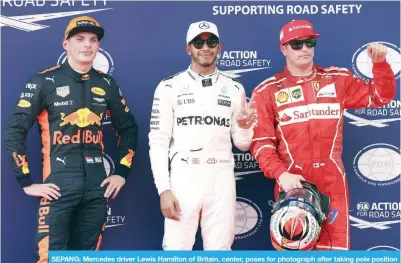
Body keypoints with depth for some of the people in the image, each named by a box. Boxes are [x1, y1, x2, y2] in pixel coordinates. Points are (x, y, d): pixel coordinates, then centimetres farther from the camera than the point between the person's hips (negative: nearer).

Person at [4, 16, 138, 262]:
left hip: (97, 187, 4)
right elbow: (14, 131, -5)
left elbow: (128, 128, 19)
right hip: (58, 187, -4)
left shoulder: (107, 84, 9)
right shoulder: (44, 81, -3)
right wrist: (27, 182, -7)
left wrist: (122, 172, 12)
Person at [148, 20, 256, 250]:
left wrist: (244, 128, -11)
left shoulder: (234, 89, 10)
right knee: (176, 249, -3)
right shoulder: (170, 87, 2)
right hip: (183, 179, -2)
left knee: (220, 250, 7)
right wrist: (163, 189, -9)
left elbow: (242, 145, 12)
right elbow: (158, 142, -1)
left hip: (221, 180, 3)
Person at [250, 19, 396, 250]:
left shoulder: (338, 79, 10)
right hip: (292, 184, -1)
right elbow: (261, 141, -3)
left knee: (335, 247, 7)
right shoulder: (268, 91, 2)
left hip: (333, 184, 2)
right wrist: (281, 174, -18)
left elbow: (380, 96, 15)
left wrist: (380, 63, -2)